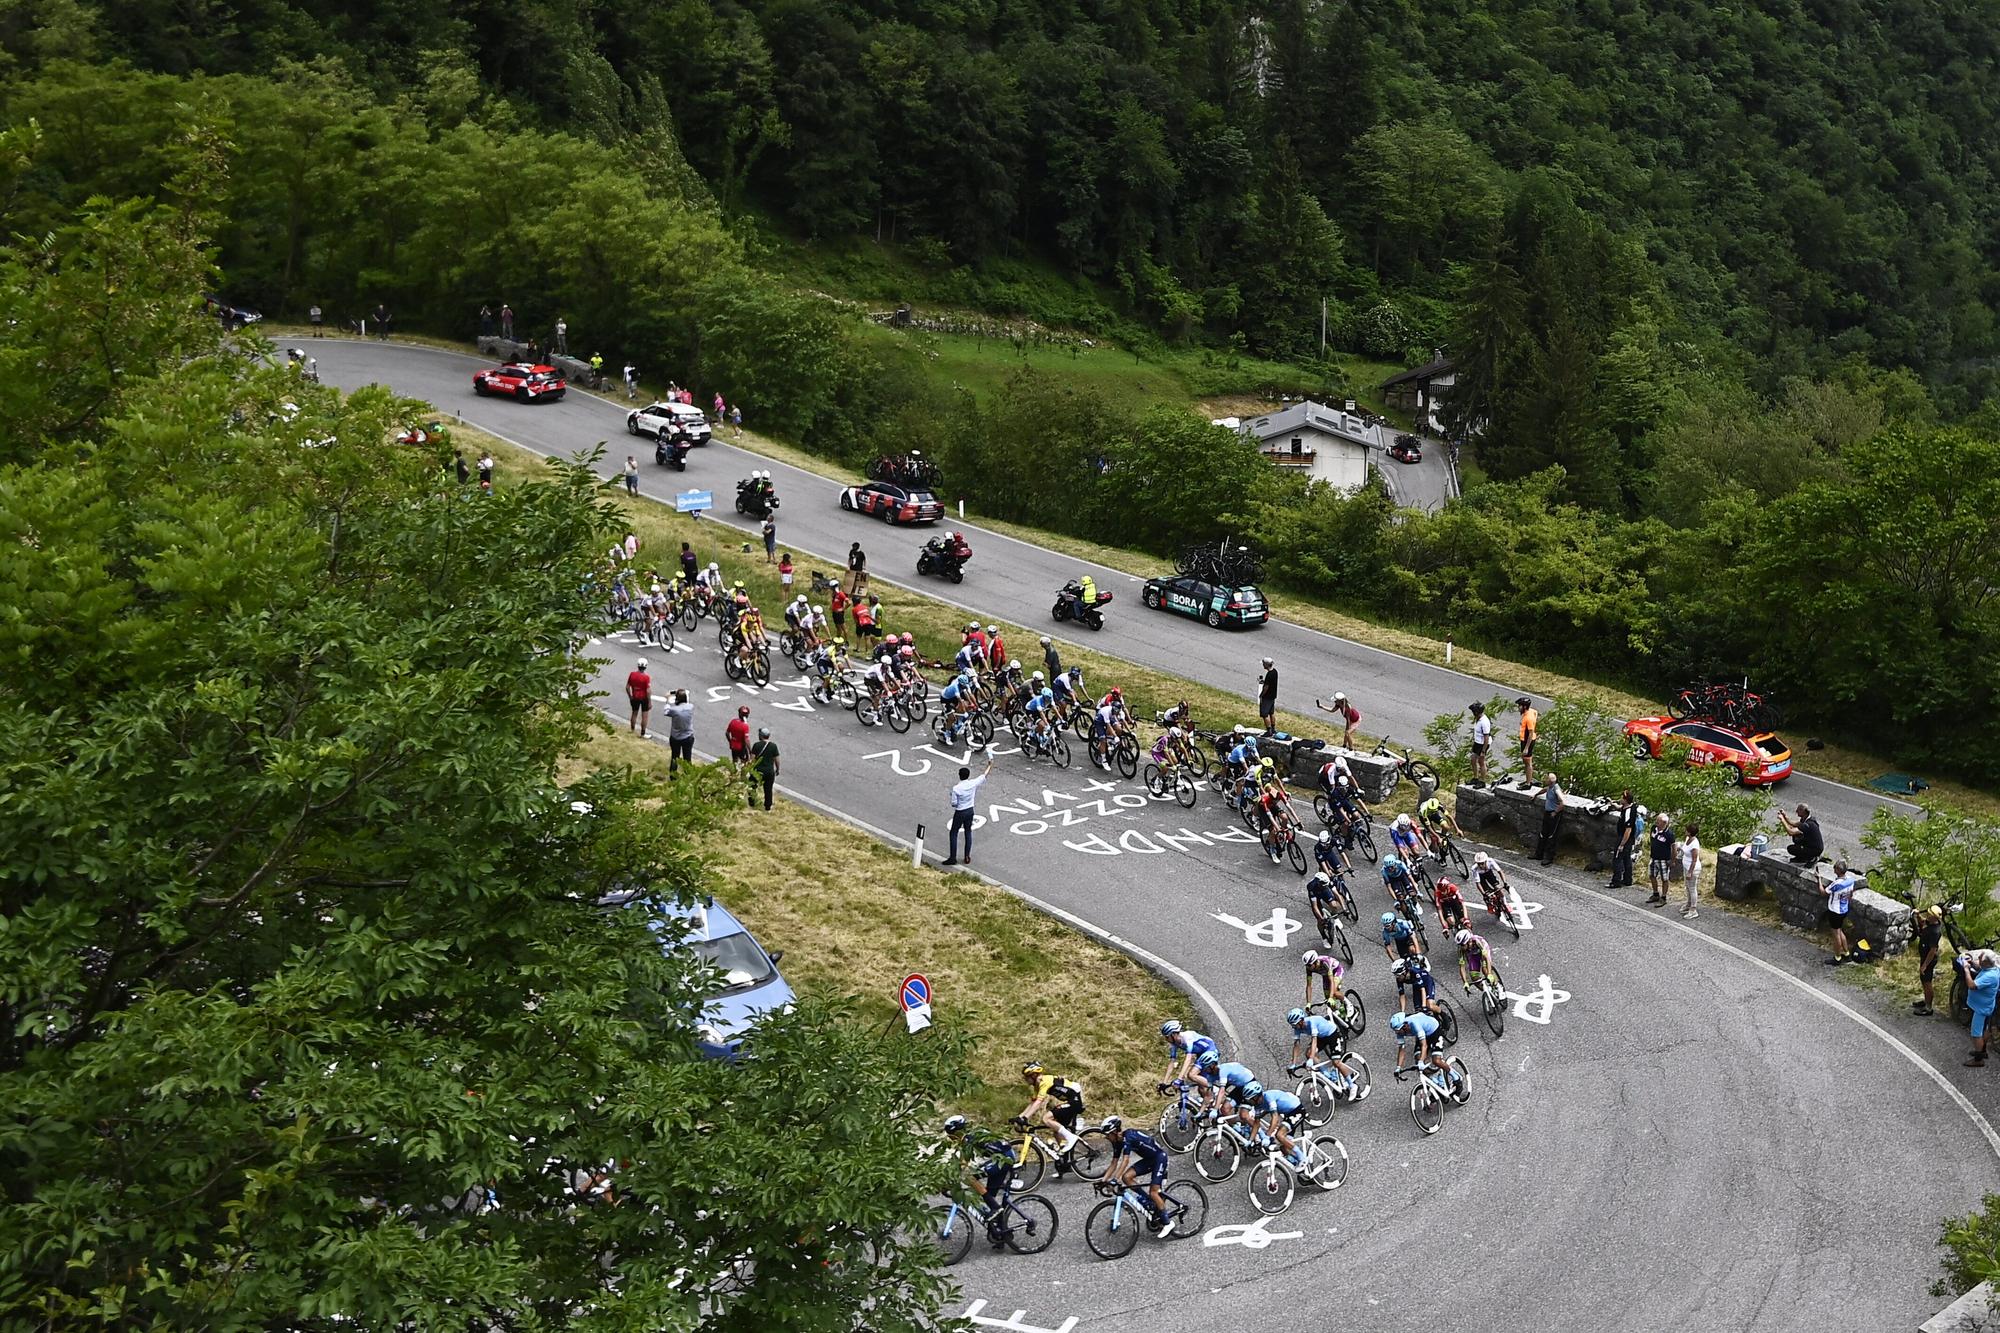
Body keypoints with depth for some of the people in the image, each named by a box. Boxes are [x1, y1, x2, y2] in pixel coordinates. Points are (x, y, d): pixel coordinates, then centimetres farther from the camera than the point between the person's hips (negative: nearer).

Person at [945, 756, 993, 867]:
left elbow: (954, 804, -16)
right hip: (970, 811, 4)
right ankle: (967, 857, 19)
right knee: (968, 833, 17)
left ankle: (953, 858, 7)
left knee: (954, 834, 8)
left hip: (959, 813, -4)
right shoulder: (973, 783, -12)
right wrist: (990, 764, 16)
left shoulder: (956, 789, -22)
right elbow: (984, 775, 3)